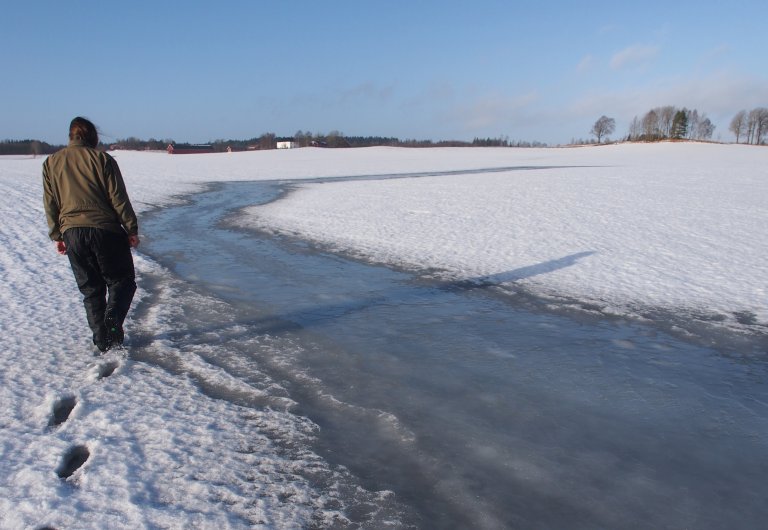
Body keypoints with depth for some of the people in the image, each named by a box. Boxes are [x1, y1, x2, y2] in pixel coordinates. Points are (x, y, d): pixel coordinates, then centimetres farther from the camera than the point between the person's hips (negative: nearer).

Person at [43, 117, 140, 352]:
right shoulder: (102, 159, -2)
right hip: (106, 230, -4)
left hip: (72, 234, 4)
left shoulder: (51, 163, 10)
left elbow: (50, 205, 10)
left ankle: (102, 339, 12)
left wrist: (57, 236, 16)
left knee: (90, 289, 12)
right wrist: (132, 230, 0)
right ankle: (112, 319, -13)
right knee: (122, 280, 10)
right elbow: (119, 199, -5)